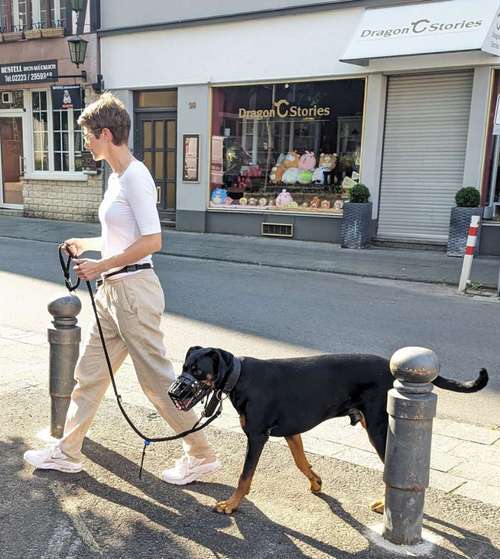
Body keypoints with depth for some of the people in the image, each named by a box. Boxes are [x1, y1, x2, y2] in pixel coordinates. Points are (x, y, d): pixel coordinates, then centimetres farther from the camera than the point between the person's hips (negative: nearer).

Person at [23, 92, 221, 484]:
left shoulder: (135, 177, -16)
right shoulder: (116, 177, 13)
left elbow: (152, 241, -22)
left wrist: (100, 266, -17)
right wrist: (86, 245, 22)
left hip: (134, 290, -10)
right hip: (112, 291, 10)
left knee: (157, 377, 0)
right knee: (89, 373, 18)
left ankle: (202, 455, 16)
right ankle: (67, 452, 33)